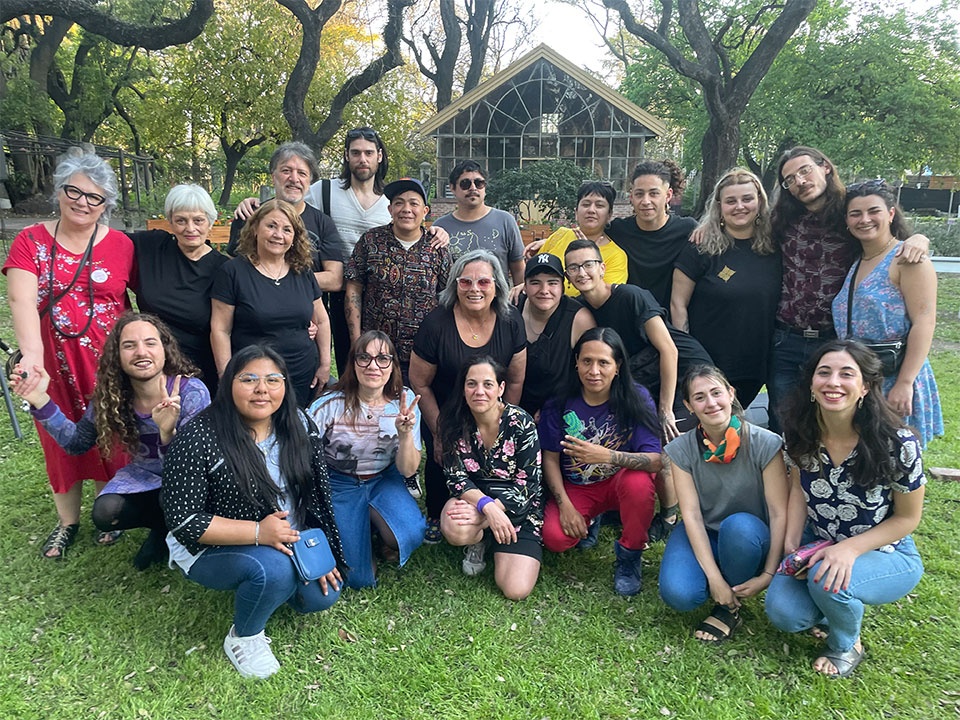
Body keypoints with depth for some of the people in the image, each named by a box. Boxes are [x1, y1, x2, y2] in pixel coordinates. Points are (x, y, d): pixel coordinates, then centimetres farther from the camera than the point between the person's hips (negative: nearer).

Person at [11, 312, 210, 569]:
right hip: (144, 475, 4)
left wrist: (167, 433, -51)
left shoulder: (192, 393, -27)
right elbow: (76, 443, 0)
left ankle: (164, 531, 3)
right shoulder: (110, 396, -13)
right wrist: (41, 401, -13)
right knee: (105, 514, -21)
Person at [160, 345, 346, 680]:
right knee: (274, 568, -33)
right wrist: (258, 531, -30)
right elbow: (182, 520, -22)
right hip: (215, 549, -5)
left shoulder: (300, 426, -7)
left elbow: (318, 492, 2)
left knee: (323, 594, -8)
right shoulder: (199, 440, -23)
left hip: (289, 541, 6)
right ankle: (243, 638, -2)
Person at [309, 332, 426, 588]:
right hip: (340, 485, -2)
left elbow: (408, 470, -10)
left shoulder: (404, 401, -12)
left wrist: (405, 433, -29)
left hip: (384, 480, 2)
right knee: (359, 577, -12)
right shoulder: (330, 405, -21)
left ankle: (377, 521, 8)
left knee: (411, 533, -27)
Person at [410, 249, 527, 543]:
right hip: (444, 417, -2)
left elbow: (515, 381, -4)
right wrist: (439, 435, -7)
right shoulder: (436, 324, -23)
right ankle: (435, 518, 42)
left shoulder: (511, 321, -15)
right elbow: (420, 385, -13)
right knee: (439, 464, 10)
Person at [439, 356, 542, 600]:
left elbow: (527, 484, -16)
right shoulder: (454, 422, -9)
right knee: (454, 529, -36)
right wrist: (487, 506, -29)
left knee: (516, 590, -17)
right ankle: (479, 541, 3)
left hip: (518, 506, -1)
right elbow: (455, 477, -10)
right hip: (474, 497, 2)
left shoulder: (521, 423, -17)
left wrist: (488, 511, -27)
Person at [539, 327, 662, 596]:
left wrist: (608, 456, -42)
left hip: (620, 482, -1)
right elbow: (550, 458, -4)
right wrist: (564, 504, -15)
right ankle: (591, 521, 15)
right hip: (576, 488, 1)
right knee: (554, 538, -24)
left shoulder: (637, 399, -17)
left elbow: (656, 460, -26)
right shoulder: (559, 402, -12)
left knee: (639, 481, -35)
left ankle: (629, 555, -6)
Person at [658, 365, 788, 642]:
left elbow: (780, 514, -15)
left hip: (750, 539, -1)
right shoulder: (681, 450, -10)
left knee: (738, 525, -37)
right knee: (678, 595, -28)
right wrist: (714, 578, -21)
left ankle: (729, 608, -11)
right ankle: (725, 593, 9)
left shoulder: (765, 444, -16)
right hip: (702, 536, 1)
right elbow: (691, 514, -14)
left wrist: (769, 575, -21)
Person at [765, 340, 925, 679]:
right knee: (783, 613, -20)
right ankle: (834, 607, 16)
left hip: (884, 554, -3)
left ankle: (847, 645, 2)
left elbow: (907, 518, -12)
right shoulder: (802, 434, -11)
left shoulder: (898, 444, -24)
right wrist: (792, 543, -9)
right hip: (819, 545, 3)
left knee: (827, 580, -34)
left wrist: (849, 549, -25)